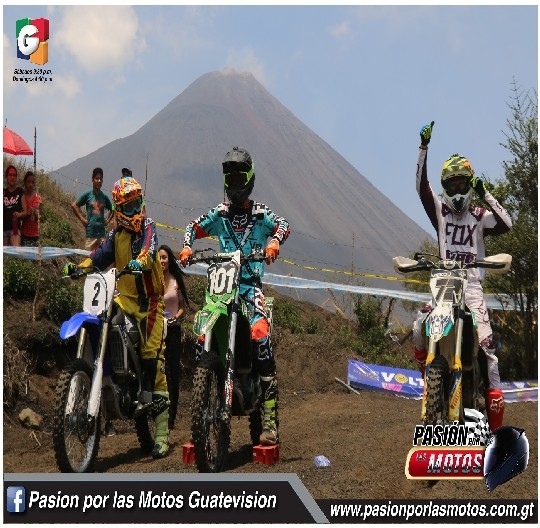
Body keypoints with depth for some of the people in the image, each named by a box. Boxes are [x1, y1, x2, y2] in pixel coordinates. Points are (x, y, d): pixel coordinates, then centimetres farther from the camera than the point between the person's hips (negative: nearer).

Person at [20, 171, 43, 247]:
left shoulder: (38, 198, 4)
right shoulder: (22, 197, 0)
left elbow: (38, 216, 7)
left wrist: (36, 214, -15)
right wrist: (26, 214, -16)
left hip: (35, 233, 1)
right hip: (24, 233, -1)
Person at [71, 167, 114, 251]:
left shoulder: (104, 196, 10)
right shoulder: (87, 194, 0)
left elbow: (112, 210, 24)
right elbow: (74, 205, 2)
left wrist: (107, 221, 10)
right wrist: (82, 219, -3)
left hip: (102, 233, 3)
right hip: (90, 233, -3)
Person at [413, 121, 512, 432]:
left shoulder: (480, 215, 10)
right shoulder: (440, 211, 12)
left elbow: (507, 225, -8)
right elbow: (422, 187, 0)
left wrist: (486, 195, -11)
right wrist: (424, 148, -9)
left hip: (472, 286, -1)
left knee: (486, 343, -14)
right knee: (420, 329, -24)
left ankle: (496, 403, -10)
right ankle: (423, 363, 7)